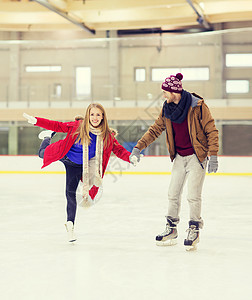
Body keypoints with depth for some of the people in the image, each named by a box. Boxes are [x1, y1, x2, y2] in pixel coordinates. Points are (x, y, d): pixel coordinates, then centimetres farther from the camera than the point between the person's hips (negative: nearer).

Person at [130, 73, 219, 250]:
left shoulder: (197, 106, -15)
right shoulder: (167, 109, 3)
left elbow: (212, 131, -12)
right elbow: (155, 130, 12)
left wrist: (213, 156, -16)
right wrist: (138, 147, 6)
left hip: (196, 157, -6)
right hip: (179, 157, 6)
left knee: (193, 196, -8)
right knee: (173, 194, 8)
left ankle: (194, 231, 8)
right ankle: (171, 229, 21)